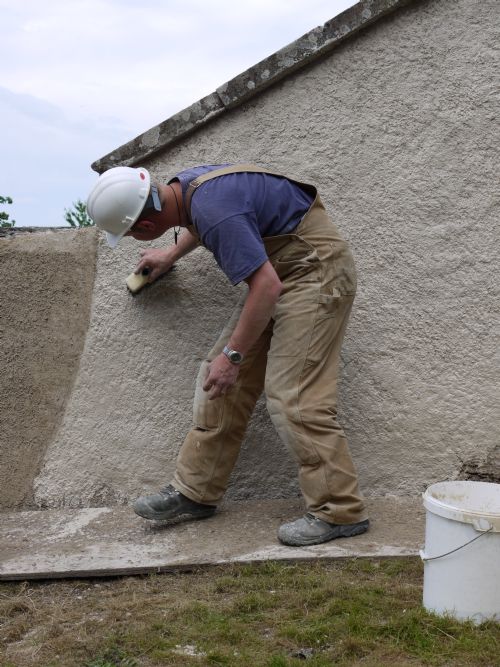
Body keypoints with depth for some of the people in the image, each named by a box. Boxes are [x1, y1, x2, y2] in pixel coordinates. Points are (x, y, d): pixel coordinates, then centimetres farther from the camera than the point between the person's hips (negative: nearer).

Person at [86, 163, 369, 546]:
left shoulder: (216, 211, -30)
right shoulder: (184, 186, 0)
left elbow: (267, 285, -30)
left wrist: (233, 355, -24)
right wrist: (171, 256, 36)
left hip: (314, 273, -10)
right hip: (279, 273, 10)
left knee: (293, 396, -14)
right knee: (223, 381, 7)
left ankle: (339, 512, -3)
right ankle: (195, 492, 15)